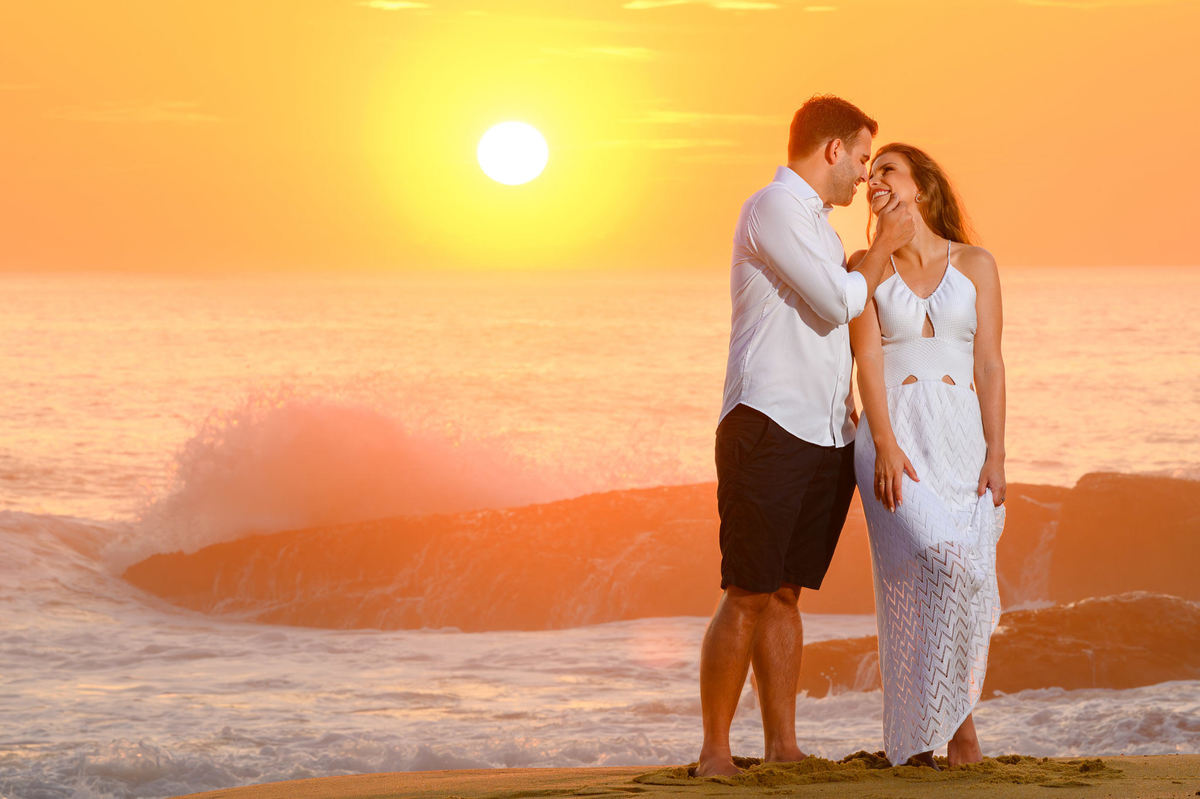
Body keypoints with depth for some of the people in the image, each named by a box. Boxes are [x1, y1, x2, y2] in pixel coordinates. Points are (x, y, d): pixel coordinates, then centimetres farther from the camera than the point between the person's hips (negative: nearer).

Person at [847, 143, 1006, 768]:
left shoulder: (975, 265, 8)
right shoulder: (866, 267, 7)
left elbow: (988, 364, 3)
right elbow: (867, 359, -3)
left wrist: (995, 456, -6)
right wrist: (884, 446, -15)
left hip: (964, 435, 2)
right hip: (894, 434, -2)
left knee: (956, 587, -6)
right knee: (942, 567, -22)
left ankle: (916, 738, 5)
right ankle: (958, 725, -10)